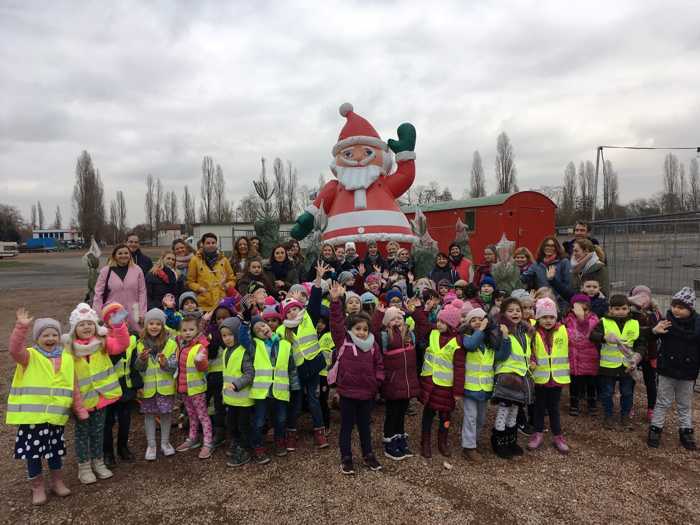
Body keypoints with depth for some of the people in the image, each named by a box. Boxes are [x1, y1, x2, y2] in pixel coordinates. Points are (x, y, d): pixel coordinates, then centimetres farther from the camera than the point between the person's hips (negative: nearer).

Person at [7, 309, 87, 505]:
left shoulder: (67, 358, 4)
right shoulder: (30, 356, -6)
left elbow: (74, 388, 8)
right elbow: (15, 350, -30)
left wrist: (80, 410, 8)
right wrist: (22, 327, -42)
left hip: (56, 415, 3)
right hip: (32, 415, -3)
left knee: (55, 449, 17)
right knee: (33, 451, 7)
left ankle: (57, 482, 35)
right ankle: (38, 487, 25)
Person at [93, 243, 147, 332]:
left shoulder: (137, 270, 5)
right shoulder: (106, 271, 4)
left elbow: (142, 292, 5)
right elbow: (98, 294, 5)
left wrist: (142, 313, 0)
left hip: (132, 316, 1)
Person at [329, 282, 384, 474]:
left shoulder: (372, 345, 3)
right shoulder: (342, 341, -8)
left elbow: (379, 364, 13)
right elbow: (336, 322, -19)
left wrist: (377, 380, 0)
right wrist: (335, 301, -29)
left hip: (367, 392, 4)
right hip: (347, 391, -3)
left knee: (365, 425, 18)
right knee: (347, 426, 9)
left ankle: (368, 455, 34)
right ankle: (346, 458, 23)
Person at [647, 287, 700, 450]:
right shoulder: (666, 321, -9)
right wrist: (655, 331, -21)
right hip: (667, 370, -1)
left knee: (685, 405, 17)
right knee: (663, 403, 10)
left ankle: (686, 431, 31)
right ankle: (655, 429, 20)